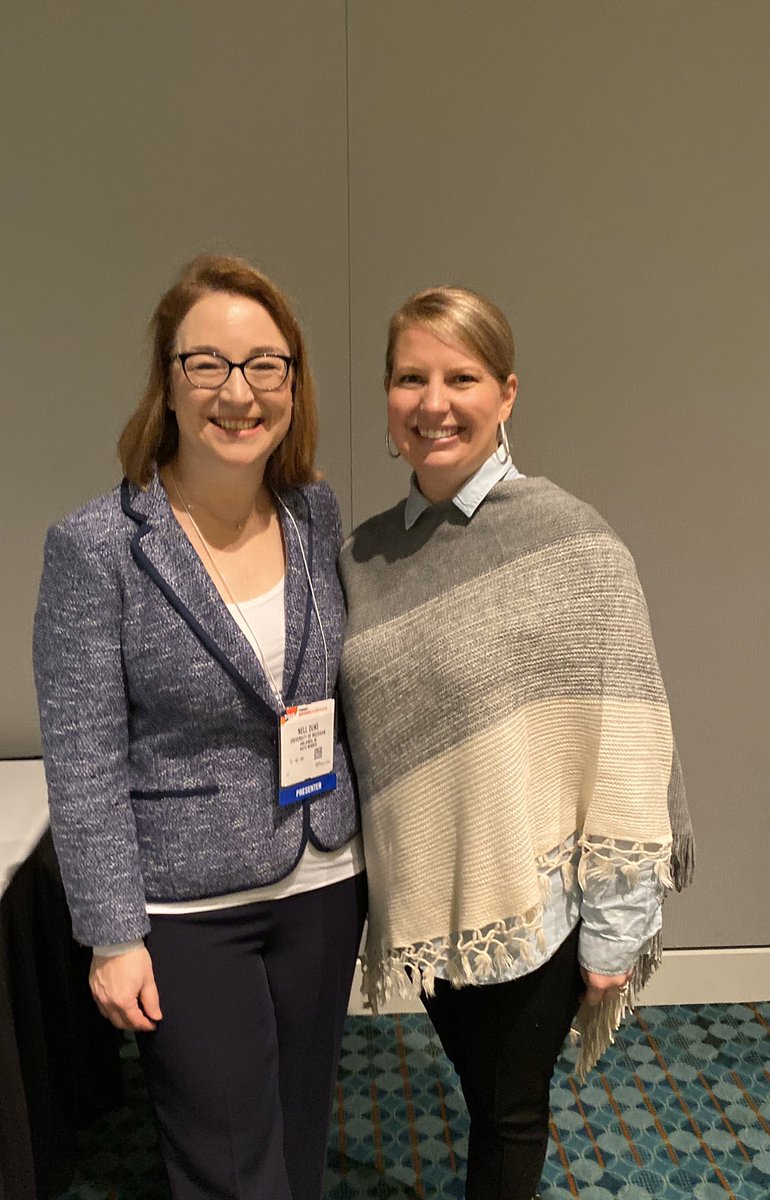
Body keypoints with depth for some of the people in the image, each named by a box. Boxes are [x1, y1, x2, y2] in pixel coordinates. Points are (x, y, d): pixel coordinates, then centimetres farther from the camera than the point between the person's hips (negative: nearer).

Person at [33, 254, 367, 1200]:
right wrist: (113, 935, -10)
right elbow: (83, 763, -13)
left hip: (323, 885, 5)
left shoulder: (317, 514, -2)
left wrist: (370, 846, 10)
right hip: (185, 909, -4)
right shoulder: (96, 547, -16)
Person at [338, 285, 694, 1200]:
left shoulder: (570, 540, -16)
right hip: (428, 895, 4)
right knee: (482, 1094, 25)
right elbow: (357, 734, 8)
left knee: (512, 1111, 18)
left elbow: (624, 743, -14)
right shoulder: (366, 554, 0)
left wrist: (616, 926, -12)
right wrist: (378, 881, 9)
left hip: (533, 893, -4)